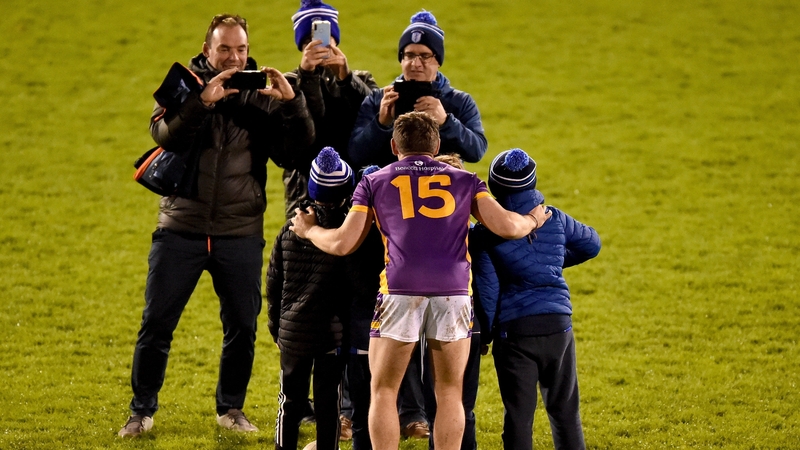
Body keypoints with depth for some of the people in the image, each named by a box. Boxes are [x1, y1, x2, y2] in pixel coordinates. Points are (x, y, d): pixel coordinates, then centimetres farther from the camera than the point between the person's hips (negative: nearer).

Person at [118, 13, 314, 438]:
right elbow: (164, 135, -17)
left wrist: (292, 102, -21)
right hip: (181, 228, -1)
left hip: (240, 234, 1)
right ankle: (141, 411, 13)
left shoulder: (262, 96, 3)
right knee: (156, 323, 1)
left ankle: (231, 408, 22)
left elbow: (297, 151, -8)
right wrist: (202, 101, -29)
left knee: (242, 326, 5)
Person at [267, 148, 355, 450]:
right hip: (333, 333, -3)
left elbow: (273, 284, 8)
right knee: (329, 403, 4)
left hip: (292, 333, 3)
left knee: (290, 401, 12)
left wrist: (276, 327, 18)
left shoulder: (289, 230, 1)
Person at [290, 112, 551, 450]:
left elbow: (343, 243, 11)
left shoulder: (374, 182, 16)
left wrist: (309, 230, 31)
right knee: (450, 393, 10)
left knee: (384, 392, 9)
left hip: (401, 291, -1)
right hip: (454, 292, 1)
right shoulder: (464, 180, 18)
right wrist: (533, 220, 30)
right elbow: (506, 226, 9)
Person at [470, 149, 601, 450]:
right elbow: (591, 245, 19)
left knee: (518, 415, 1)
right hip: (558, 325, 3)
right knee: (564, 410, 14)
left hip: (514, 330, -3)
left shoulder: (485, 233, -6)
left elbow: (487, 289, -7)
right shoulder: (554, 219, 3)